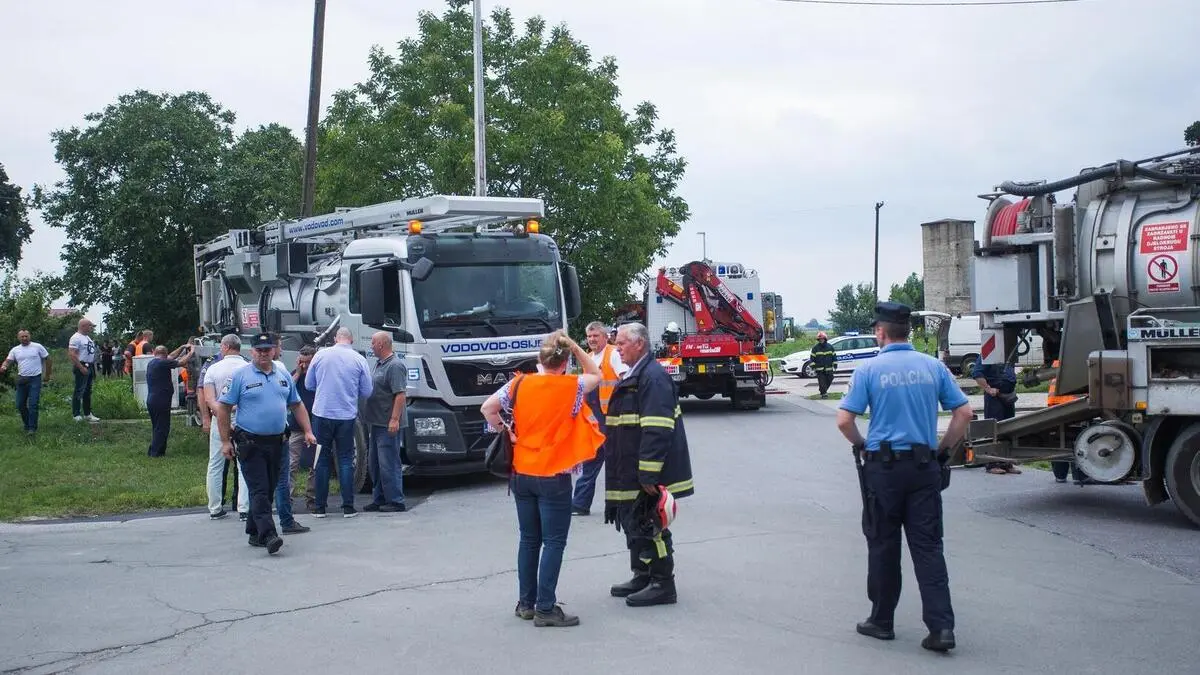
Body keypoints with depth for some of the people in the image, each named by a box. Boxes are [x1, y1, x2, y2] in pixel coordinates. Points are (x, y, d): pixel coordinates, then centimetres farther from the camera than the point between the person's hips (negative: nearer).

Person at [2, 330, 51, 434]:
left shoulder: (37, 347, -3)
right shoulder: (15, 350, 7)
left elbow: (47, 359, 4)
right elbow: (8, 361, -1)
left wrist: (47, 375, 5)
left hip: (35, 379, -4)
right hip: (22, 379, 4)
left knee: (33, 404, -9)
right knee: (20, 404, 8)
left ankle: (32, 428, -3)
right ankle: (26, 423, 28)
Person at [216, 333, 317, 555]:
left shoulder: (283, 375, 11)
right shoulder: (240, 375, -4)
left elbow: (296, 405, 18)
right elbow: (223, 408, -4)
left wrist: (308, 431, 9)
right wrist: (225, 441, -8)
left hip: (276, 442, 5)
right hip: (250, 443, -5)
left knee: (269, 489, 10)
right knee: (259, 491, -10)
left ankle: (254, 532, 23)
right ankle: (268, 535, -17)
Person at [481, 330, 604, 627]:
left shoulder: (519, 384, -1)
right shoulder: (570, 387, -8)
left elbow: (487, 408, -5)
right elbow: (596, 375, 10)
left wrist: (505, 432, 6)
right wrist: (574, 346, 5)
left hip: (521, 474, 5)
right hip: (553, 477, -4)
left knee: (529, 540, 14)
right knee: (554, 542, 1)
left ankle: (526, 603, 21)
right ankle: (545, 608, 0)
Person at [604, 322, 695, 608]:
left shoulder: (653, 378, -18)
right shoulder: (632, 377, 17)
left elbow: (657, 430, -25)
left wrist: (648, 475, -27)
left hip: (648, 476, -10)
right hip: (629, 476, 10)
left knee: (648, 527, -4)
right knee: (633, 524, 17)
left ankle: (662, 585, 5)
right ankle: (642, 577, 28)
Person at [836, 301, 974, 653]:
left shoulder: (870, 369, -6)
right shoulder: (933, 366, 3)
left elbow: (844, 421, -10)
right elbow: (964, 413, 3)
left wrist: (861, 445, 8)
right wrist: (943, 449, 13)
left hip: (883, 466, -2)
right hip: (924, 466, 2)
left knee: (883, 546, 9)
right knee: (928, 547, 4)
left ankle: (881, 620, 19)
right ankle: (941, 627, -3)